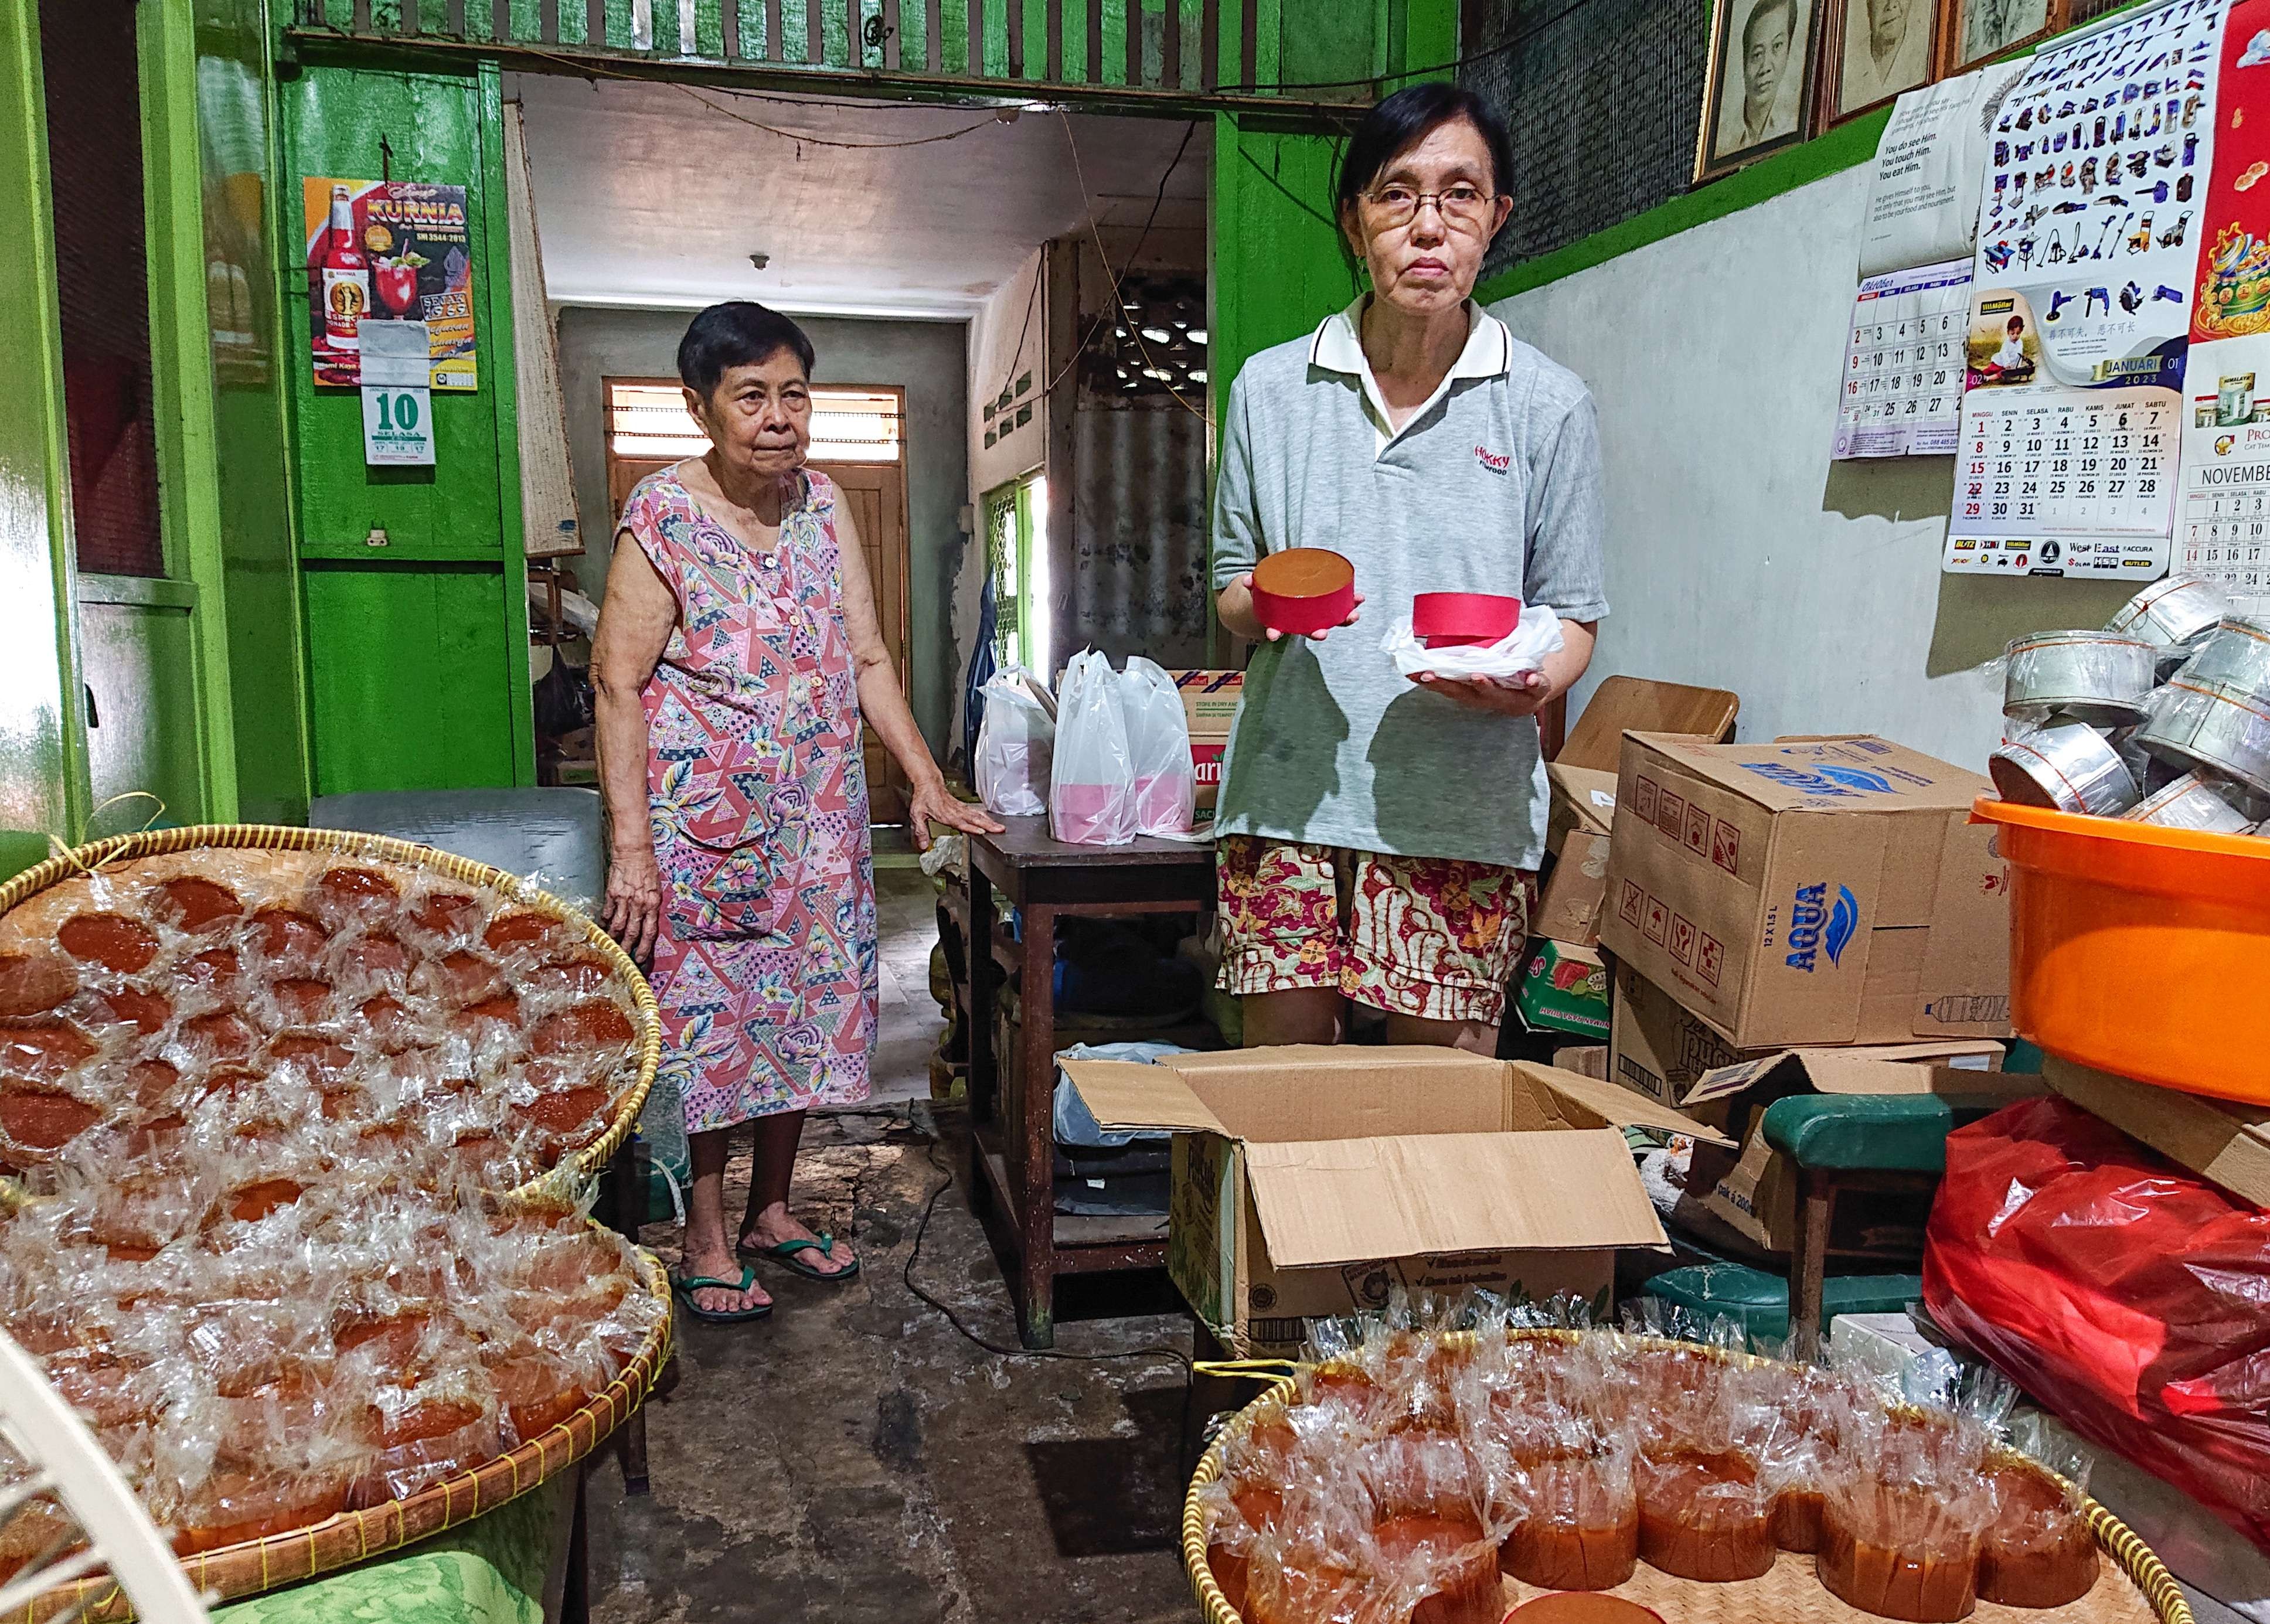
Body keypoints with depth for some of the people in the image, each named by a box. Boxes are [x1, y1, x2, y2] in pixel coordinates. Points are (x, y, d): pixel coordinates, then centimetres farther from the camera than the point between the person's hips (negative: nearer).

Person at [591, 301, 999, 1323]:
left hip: (814, 828, 6)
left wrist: (927, 782, 2)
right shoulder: (664, 519, -12)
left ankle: (771, 1210, 32)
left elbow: (868, 658, 8)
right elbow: (617, 685, -14)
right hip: (701, 829, -6)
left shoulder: (822, 506, 5)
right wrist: (629, 845, -20)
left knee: (805, 1014, 13)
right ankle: (706, 1239, 21)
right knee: (703, 1023, 4)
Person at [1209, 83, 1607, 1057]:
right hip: (1290, 788, 1)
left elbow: (1572, 617, 7)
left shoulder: (1549, 407, 5)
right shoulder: (1270, 389, 8)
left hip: (1463, 802, -1)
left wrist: (1530, 683, -15)